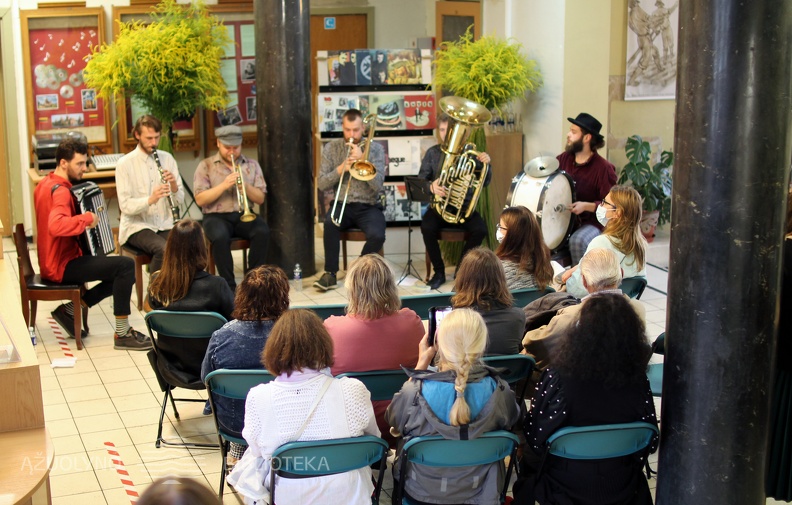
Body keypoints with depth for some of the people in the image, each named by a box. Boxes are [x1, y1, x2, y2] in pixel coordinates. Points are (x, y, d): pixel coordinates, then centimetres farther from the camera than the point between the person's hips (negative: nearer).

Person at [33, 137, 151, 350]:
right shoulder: (60, 191, -21)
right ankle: (122, 333, -15)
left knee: (121, 275, 12)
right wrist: (87, 219, -29)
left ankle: (70, 308, 10)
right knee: (126, 265, -20)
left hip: (53, 262, 11)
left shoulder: (45, 184, 11)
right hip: (62, 266, -11)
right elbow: (55, 225, -41)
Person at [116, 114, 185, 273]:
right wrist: (150, 199, -30)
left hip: (165, 225, 4)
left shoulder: (167, 158, 9)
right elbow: (125, 206, -13)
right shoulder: (125, 163, -4)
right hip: (136, 226, -4)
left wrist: (174, 186, -15)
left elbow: (180, 200, 7)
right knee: (164, 249, -33)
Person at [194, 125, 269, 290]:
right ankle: (229, 285, -22)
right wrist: (224, 185, -17)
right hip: (216, 216, -2)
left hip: (243, 215, 2)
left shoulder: (252, 165, 10)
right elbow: (200, 200, -6)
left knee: (262, 231, -29)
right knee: (220, 238, -35)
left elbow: (260, 199, 6)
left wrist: (245, 185, -13)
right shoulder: (206, 166, 3)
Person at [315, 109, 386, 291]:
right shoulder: (331, 148, 7)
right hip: (342, 205, 1)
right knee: (330, 222, -34)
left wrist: (362, 159, -18)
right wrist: (341, 168, -14)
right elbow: (321, 184, 1)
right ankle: (330, 274, -18)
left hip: (368, 206, -1)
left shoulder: (375, 149, 2)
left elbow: (377, 185, -10)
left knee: (377, 236, -30)